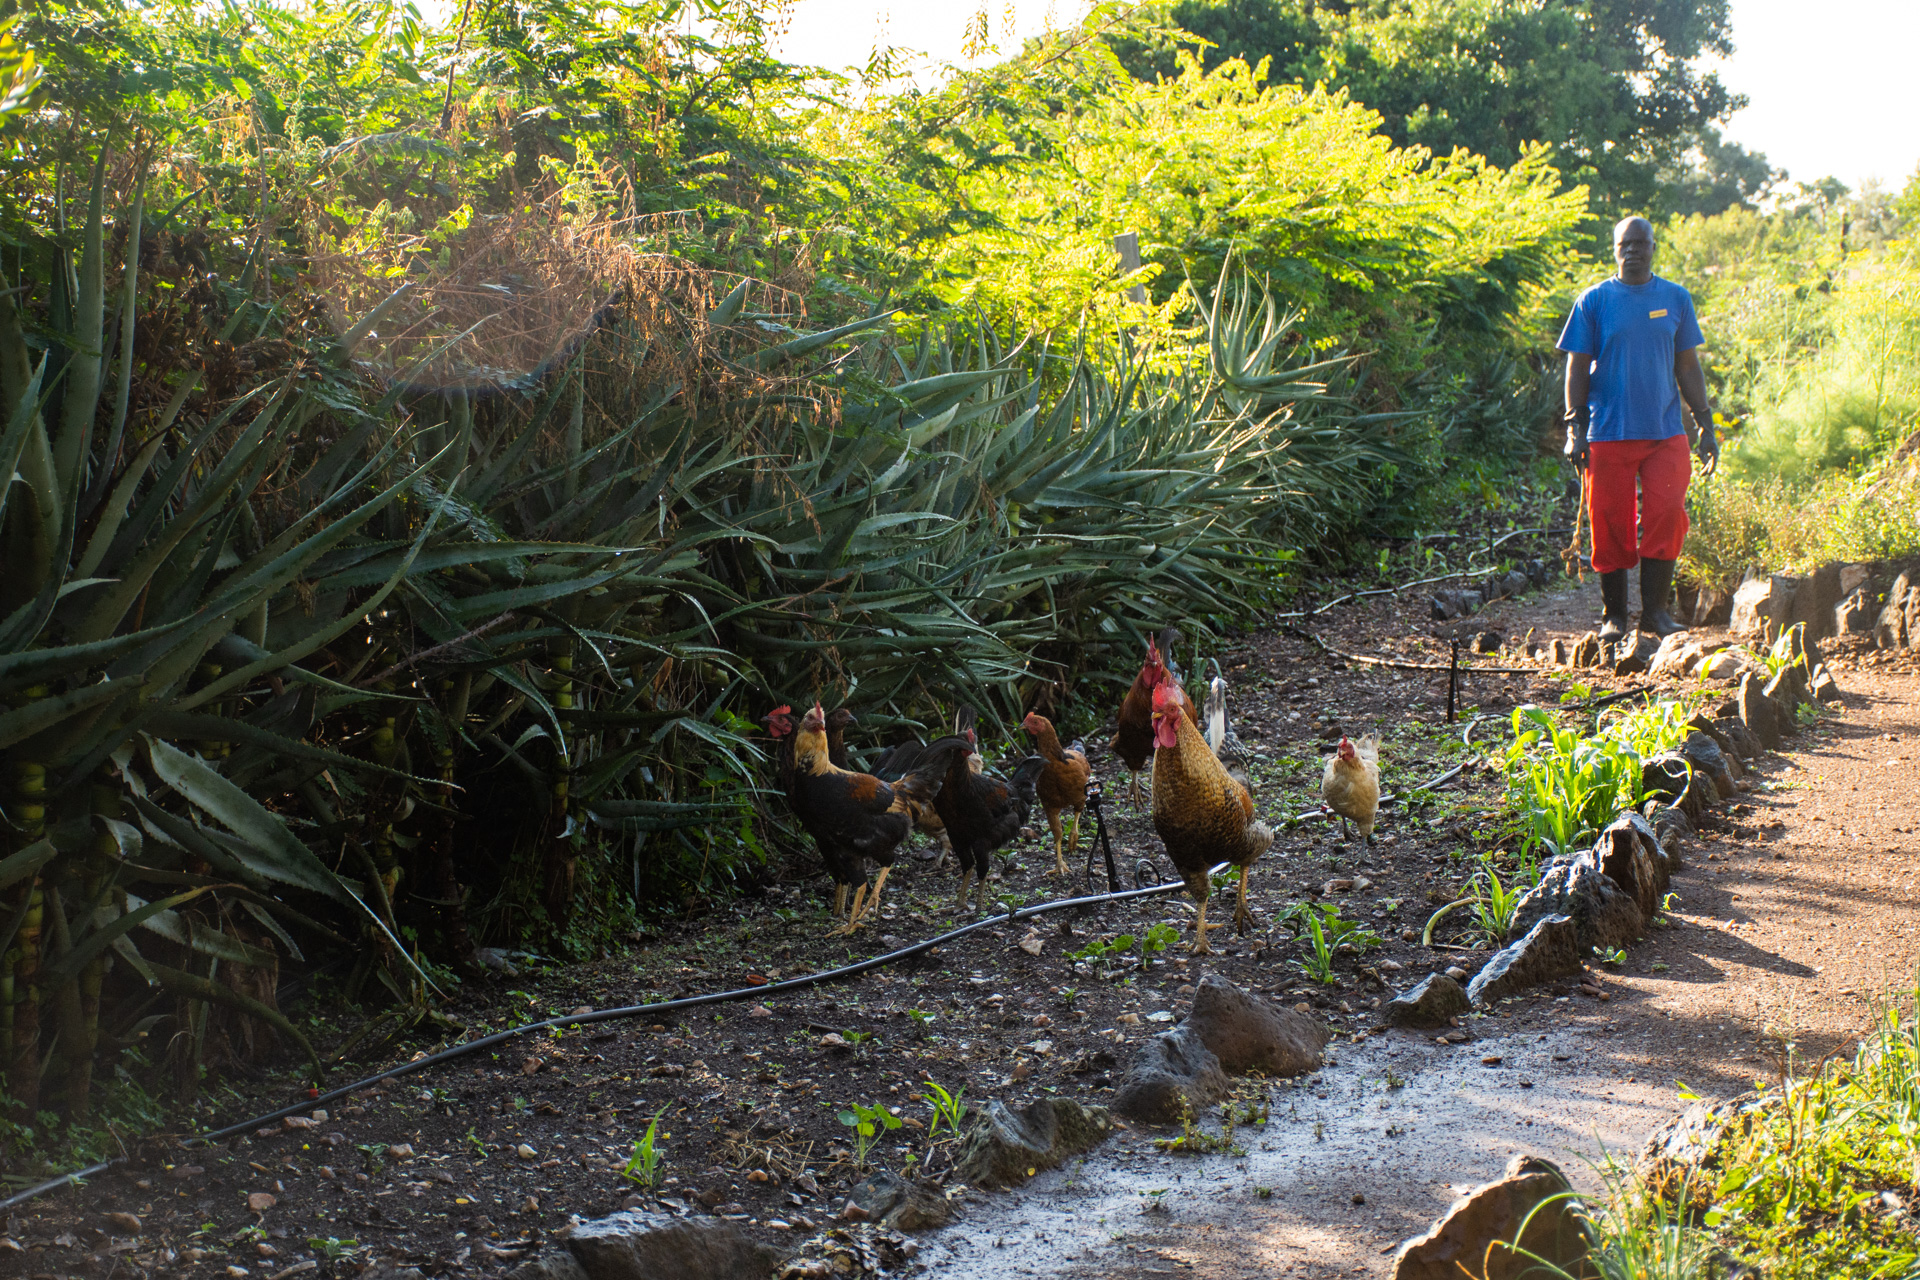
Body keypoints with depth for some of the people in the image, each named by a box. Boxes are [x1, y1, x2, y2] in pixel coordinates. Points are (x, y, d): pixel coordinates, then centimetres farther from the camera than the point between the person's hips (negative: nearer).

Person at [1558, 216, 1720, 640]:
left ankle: (1655, 610, 1)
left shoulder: (1676, 299, 11)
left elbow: (1689, 368, 15)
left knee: (1666, 516, -11)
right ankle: (1613, 616, 11)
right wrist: (1575, 427, -5)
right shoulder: (1594, 301, 5)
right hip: (1609, 433, -1)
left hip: (1666, 433, 2)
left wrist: (1706, 426, 11)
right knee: (1610, 524, -1)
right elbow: (1577, 367, 4)